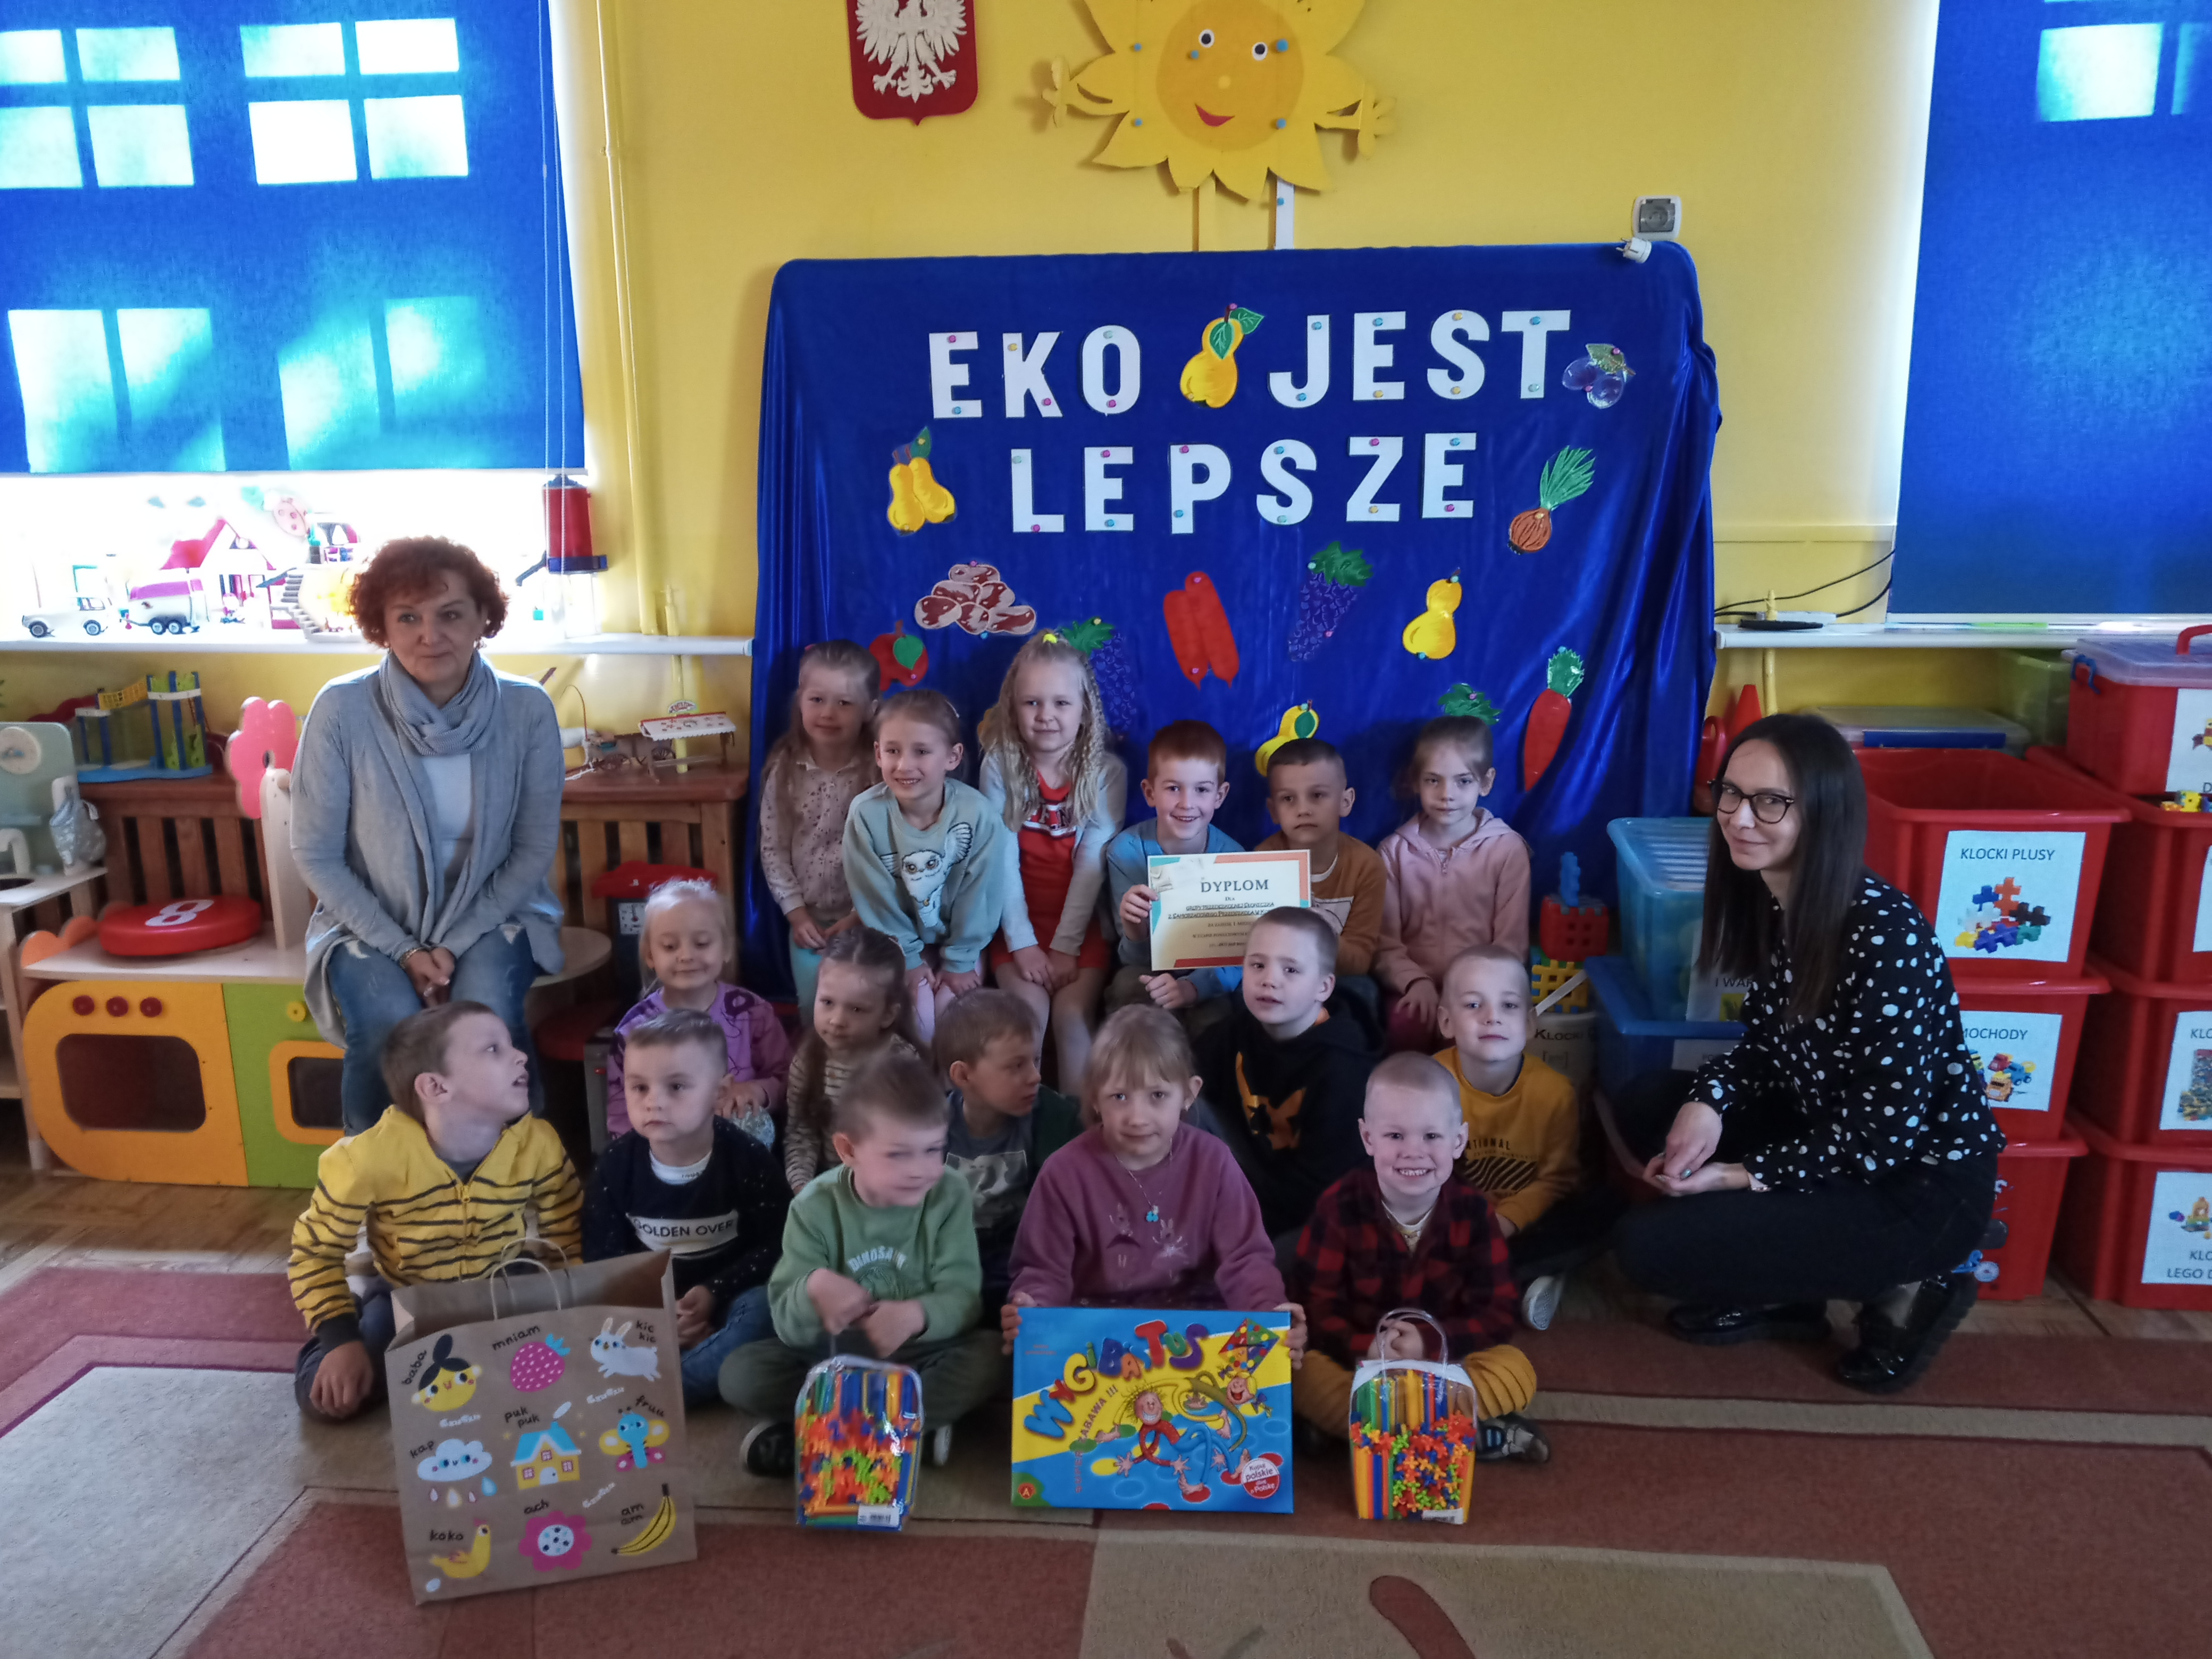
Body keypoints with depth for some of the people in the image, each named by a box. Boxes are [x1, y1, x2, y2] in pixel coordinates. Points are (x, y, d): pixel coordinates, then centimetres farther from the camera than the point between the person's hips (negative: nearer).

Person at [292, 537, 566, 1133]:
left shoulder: (527, 709, -11)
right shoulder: (342, 710, -14)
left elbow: (535, 848, -4)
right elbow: (316, 855, -7)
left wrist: (456, 943, -13)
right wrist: (404, 951, -14)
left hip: (491, 918, 1)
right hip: (372, 926, 0)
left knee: (484, 1011, -29)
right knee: (390, 1025, -29)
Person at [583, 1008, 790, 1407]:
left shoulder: (748, 1160, -12)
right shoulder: (614, 1166, -6)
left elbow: (777, 1246, -9)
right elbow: (603, 1258, -4)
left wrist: (714, 1293, -22)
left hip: (728, 1298, -2)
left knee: (761, 1307, -34)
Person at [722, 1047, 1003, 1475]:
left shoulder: (948, 1194, -12)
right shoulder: (816, 1206, -12)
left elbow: (963, 1297, -18)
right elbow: (788, 1327, -14)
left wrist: (917, 1315, -39)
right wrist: (812, 1291, -37)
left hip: (920, 1355, 0)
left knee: (989, 1356, -29)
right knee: (740, 1373, -21)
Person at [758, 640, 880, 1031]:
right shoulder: (785, 770, -7)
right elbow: (773, 849, -2)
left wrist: (862, 914, -15)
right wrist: (796, 912, -7)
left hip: (868, 920, -2)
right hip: (810, 920, 3)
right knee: (814, 1017, 14)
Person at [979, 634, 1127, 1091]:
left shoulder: (1107, 772, -8)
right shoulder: (1000, 767, -5)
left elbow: (1092, 864, -11)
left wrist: (1065, 946, -14)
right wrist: (1021, 941, -13)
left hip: (1082, 923, 0)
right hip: (1020, 921, 1)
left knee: (1072, 1013, -17)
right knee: (1029, 1010, -17)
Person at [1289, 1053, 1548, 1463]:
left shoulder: (1472, 1212, -8)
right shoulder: (1340, 1206, -12)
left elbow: (1496, 1312, -8)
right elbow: (1314, 1302, -12)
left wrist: (1432, 1344, -25)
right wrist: (1363, 1349, -29)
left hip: (1446, 1359, 1)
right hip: (1358, 1359, -1)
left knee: (1517, 1373, -24)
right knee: (1302, 1378, -31)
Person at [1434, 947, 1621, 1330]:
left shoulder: (1554, 1091, -12)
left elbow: (1558, 1178, -7)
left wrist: (1508, 1220, -22)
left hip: (1523, 1223, 2)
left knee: (1605, 1209, -23)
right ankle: (1528, 1277, -26)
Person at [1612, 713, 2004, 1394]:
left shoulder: (1884, 936, -28)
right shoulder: (1768, 901, -3)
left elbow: (1886, 1133, -24)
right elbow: (1768, 1044, 8)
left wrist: (1746, 1176, -20)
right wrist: (1707, 1102, -12)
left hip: (1922, 1187, -8)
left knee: (1649, 1246, -15)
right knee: (1646, 1106, 1)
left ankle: (1895, 1290, 2)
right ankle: (1782, 1291, 10)